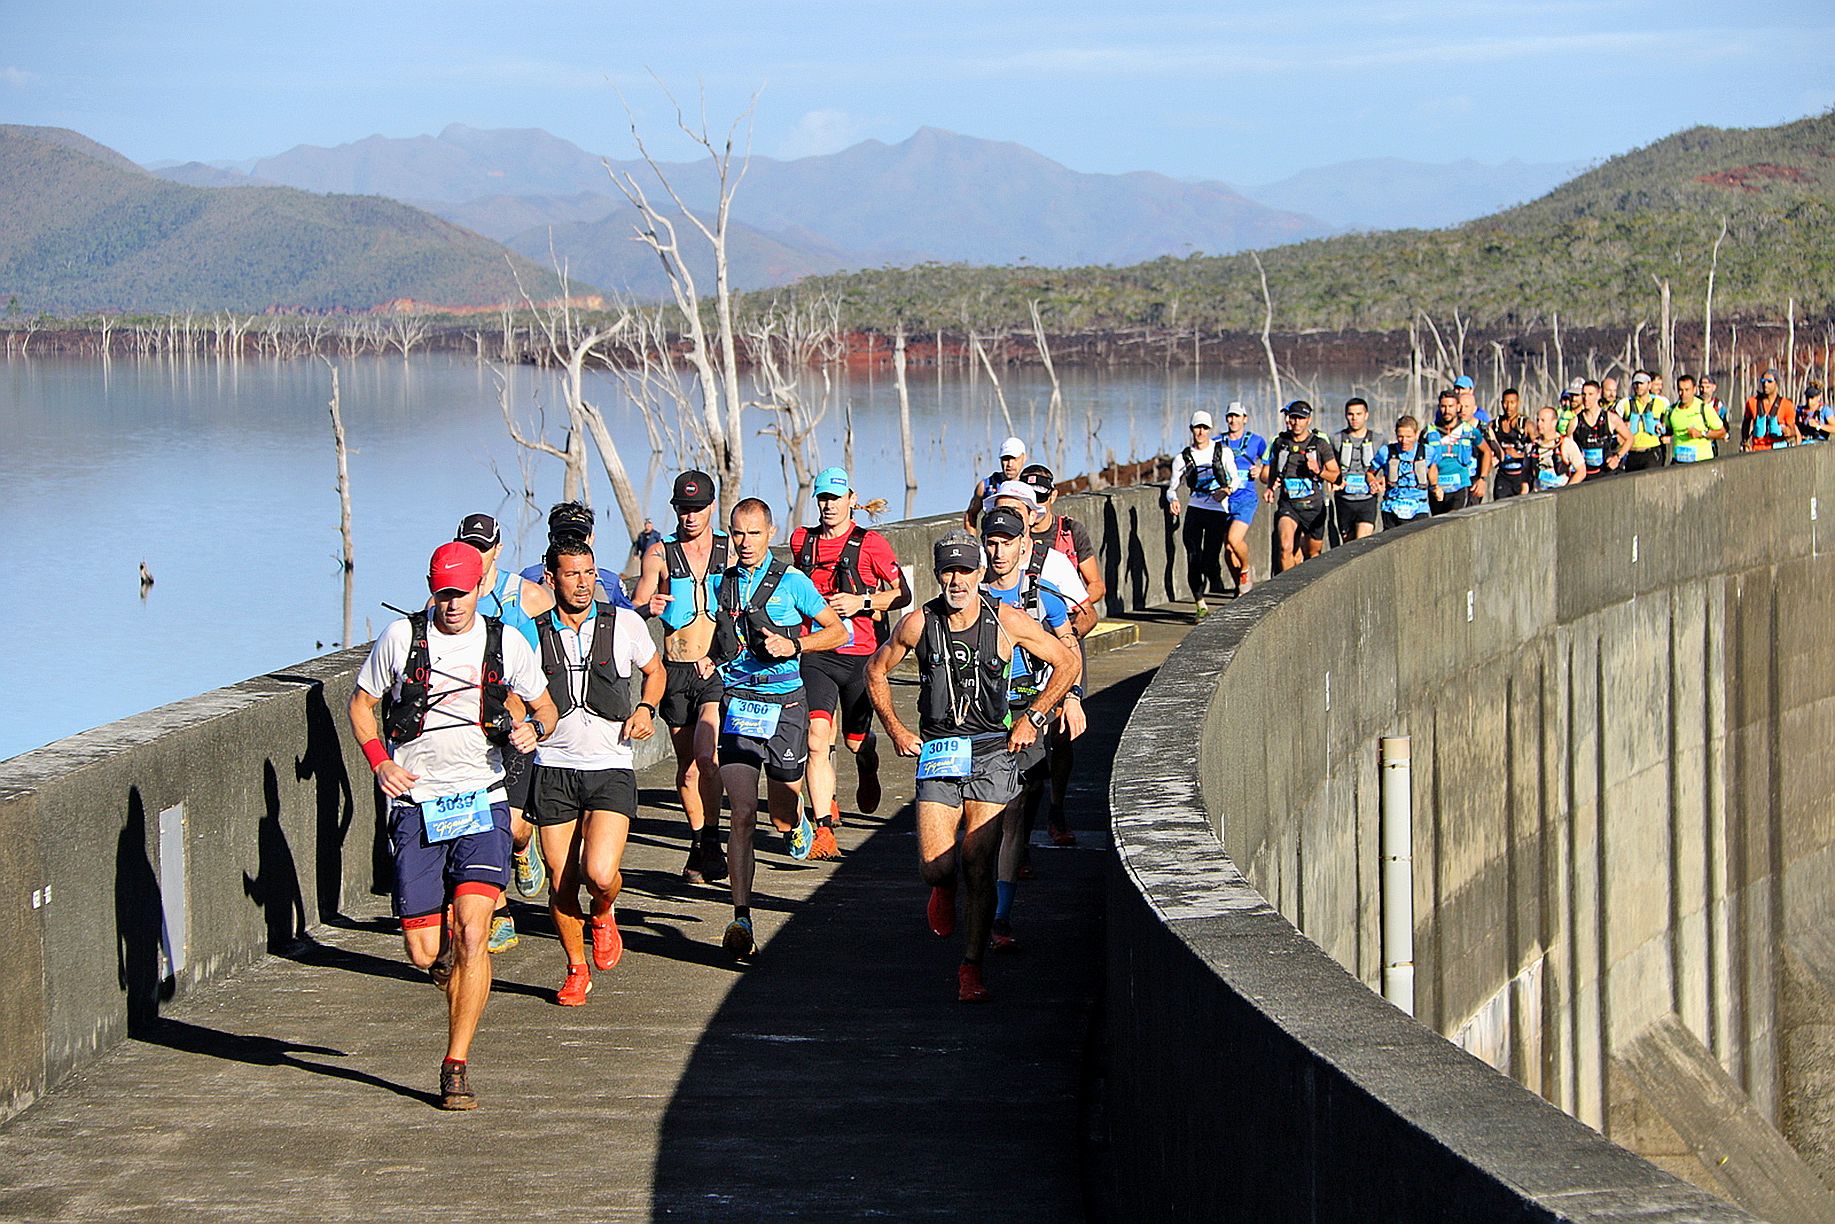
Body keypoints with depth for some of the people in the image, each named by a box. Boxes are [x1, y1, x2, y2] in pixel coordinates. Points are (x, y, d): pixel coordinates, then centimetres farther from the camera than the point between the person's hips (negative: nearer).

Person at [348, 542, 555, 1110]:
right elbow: (361, 702, 12)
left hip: (481, 805, 0)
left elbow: (546, 708, 16)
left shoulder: (507, 644, 3)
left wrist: (533, 730, -8)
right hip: (414, 805, 0)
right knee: (424, 952, -1)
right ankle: (452, 964, 39)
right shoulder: (401, 637, 1)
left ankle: (456, 1066, -7)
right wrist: (379, 761, -5)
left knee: (471, 933, -17)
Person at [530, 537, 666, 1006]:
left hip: (611, 769, -1)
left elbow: (655, 672, 19)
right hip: (554, 769, 1)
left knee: (600, 872, -18)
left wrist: (645, 708, -1)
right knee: (561, 883, 3)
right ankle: (576, 971, 24)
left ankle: (603, 915, 18)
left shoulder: (625, 624, 1)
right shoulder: (532, 633, 1)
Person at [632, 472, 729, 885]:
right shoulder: (660, 553, 5)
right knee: (686, 765, 10)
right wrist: (648, 608, -23)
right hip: (675, 671, 2)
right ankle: (700, 844, 24)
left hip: (718, 670, -2)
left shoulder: (731, 552, 4)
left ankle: (709, 843, -10)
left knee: (705, 755, -20)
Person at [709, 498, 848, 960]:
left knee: (782, 817, 6)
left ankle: (798, 822, 44)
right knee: (742, 815, -8)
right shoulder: (719, 584, 8)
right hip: (735, 706, 2)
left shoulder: (791, 582, -2)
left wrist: (794, 645, -13)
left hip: (784, 705, -2)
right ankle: (741, 918, -6)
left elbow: (838, 631, 3)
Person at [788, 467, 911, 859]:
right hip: (815, 654, 2)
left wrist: (863, 601, -14)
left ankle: (868, 772, 49)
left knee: (856, 740, 11)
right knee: (817, 740, -15)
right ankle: (824, 830, -17)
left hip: (859, 654, -1)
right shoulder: (802, 541, 10)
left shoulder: (870, 543, -1)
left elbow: (902, 594, 0)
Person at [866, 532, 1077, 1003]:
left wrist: (1033, 719, 0)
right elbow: (877, 670, 15)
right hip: (935, 751, 1)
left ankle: (971, 968, 5)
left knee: (978, 867, -7)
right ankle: (944, 890, 30)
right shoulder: (918, 624, -3)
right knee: (935, 868, -8)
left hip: (991, 752, -1)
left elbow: (1067, 663, 6)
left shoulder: (1007, 621, -6)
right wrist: (895, 728, 7)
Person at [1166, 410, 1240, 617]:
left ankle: (1215, 579, 26)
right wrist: (1173, 500, -14)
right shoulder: (1182, 458, 6)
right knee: (1193, 559, -11)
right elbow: (1172, 487, 9)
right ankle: (1200, 604, -4)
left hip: (1218, 510, -1)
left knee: (1210, 560, -8)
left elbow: (1235, 478, 12)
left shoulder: (1223, 452, 4)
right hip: (1194, 509, 1)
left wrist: (1228, 489, -10)